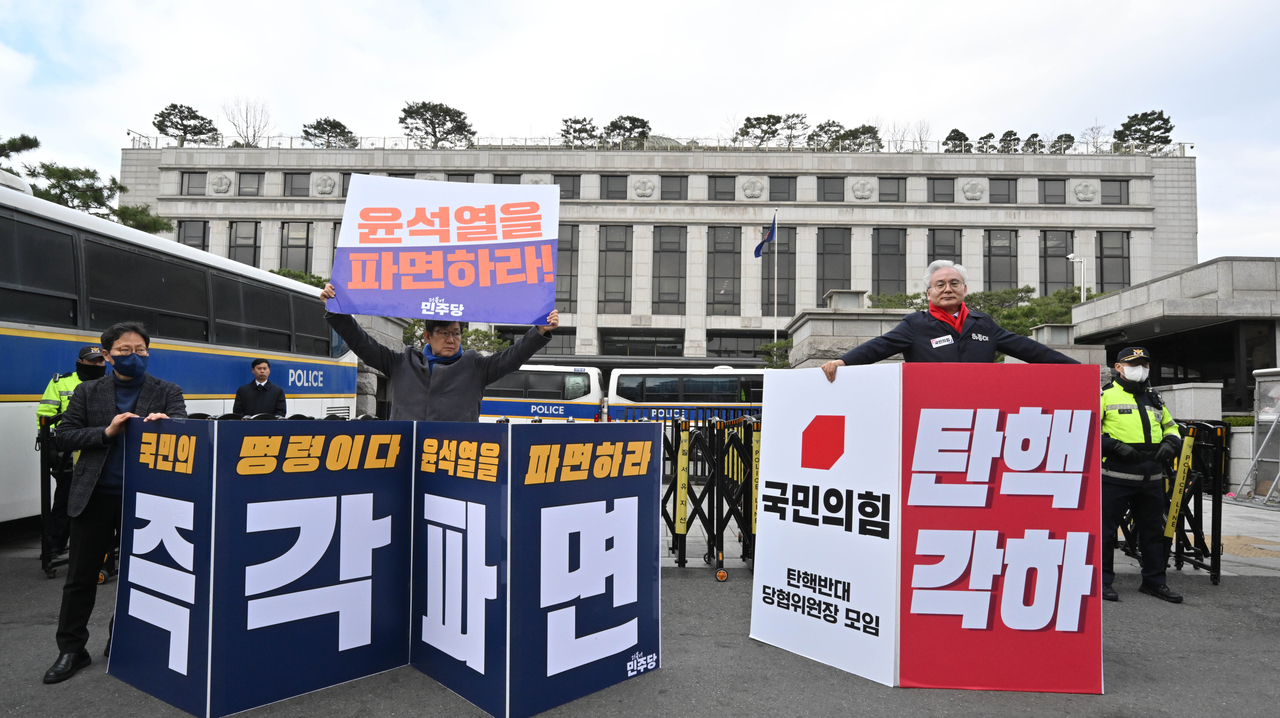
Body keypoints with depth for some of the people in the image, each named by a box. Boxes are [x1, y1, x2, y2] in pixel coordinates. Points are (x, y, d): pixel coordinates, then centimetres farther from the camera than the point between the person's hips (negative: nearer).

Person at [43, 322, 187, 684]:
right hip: (94, 496, 1)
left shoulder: (167, 392, 2)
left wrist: (166, 422, -34)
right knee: (81, 574, 8)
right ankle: (71, 649, 23)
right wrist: (106, 432, -15)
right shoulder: (88, 392, 6)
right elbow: (64, 435, 1)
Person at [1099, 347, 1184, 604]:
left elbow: (1171, 427, 28)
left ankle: (1154, 580, 27)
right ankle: (1102, 580, 8)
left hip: (1151, 478, 7)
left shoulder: (1154, 399, 19)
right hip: (1115, 475, -6)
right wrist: (1115, 447, -19)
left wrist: (1170, 443, 5)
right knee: (1106, 528, -2)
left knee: (1153, 530, 14)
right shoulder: (1106, 395, -2)